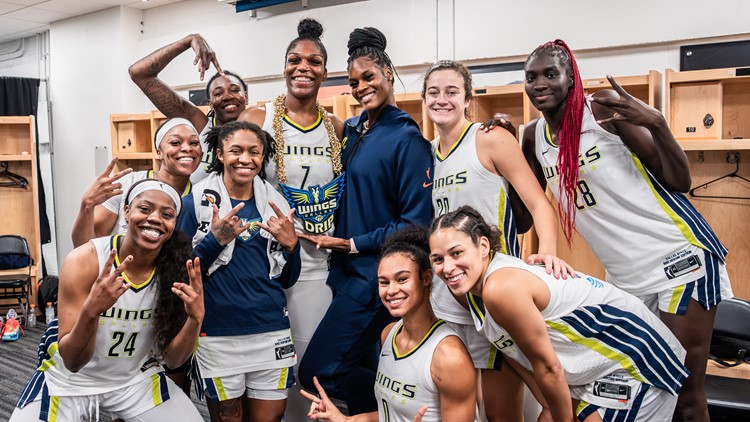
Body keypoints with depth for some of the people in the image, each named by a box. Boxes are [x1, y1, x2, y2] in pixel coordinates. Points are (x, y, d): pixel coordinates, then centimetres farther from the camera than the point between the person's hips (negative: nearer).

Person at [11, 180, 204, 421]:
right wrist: (90, 311, -41)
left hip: (136, 378, 2)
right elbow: (72, 362, -22)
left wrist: (195, 319, -29)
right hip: (70, 381, -2)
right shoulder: (84, 261, -23)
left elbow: (172, 359, -10)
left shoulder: (176, 270, -16)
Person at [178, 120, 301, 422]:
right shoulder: (196, 203, -3)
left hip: (273, 333, 3)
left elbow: (287, 280, 10)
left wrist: (291, 244, -8)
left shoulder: (275, 204, 6)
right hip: (218, 336, -3)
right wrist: (216, 238, -17)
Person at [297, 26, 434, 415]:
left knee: (318, 373, -8)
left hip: (376, 275, -8)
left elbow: (415, 224, -16)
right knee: (360, 370, 15)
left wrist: (350, 244, -14)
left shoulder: (407, 138, -12)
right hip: (349, 268, 8)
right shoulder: (352, 129, 10)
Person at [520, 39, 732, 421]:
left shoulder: (604, 109, -11)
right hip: (625, 276, 6)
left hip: (678, 255, -6)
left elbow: (680, 181, -9)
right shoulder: (535, 138, 5)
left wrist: (656, 124, -26)